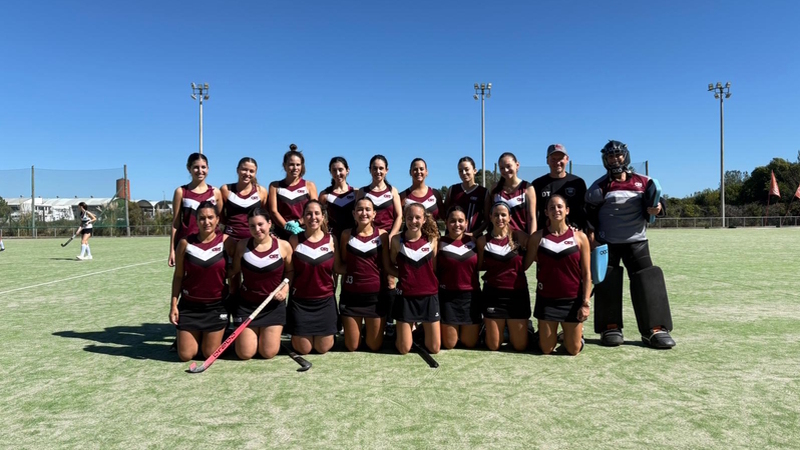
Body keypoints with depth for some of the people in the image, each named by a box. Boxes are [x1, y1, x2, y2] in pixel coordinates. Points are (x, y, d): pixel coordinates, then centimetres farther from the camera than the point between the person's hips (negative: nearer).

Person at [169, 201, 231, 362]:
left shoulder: (226, 241, -8)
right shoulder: (185, 243, -5)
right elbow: (178, 276, 2)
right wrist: (174, 304, -1)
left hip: (216, 306, -1)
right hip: (189, 305, 1)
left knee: (210, 354, 6)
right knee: (185, 355, 5)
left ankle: (218, 336, 38)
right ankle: (197, 337, 36)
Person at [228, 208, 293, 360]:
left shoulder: (283, 246, -8)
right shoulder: (242, 245, -5)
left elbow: (290, 270, 3)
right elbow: (235, 270, 5)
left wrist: (286, 288, -11)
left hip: (274, 305, -1)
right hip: (246, 304, 1)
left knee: (268, 353, -3)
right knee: (245, 354, -1)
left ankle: (270, 334, 32)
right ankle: (254, 333, 33)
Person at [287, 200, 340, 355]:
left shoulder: (331, 240, -1)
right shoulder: (295, 240, -4)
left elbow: (338, 268, 2)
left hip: (325, 300, 1)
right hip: (300, 301, -1)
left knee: (323, 348, 7)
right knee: (303, 350, 6)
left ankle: (326, 334, 40)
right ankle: (297, 335, 39)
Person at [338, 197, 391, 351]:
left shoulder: (382, 235, -2)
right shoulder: (346, 234, 1)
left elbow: (387, 265, 1)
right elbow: (343, 263, 10)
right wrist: (342, 283, 1)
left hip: (376, 294, -1)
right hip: (351, 294, 1)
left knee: (374, 346, 10)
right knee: (351, 347, 9)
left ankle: (368, 329, 41)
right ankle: (359, 330, 41)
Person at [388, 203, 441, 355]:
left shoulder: (432, 239, -2)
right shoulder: (397, 240, -5)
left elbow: (435, 268, 7)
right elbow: (390, 266, 7)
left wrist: (431, 281, -7)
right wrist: (403, 275, -7)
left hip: (429, 295, 1)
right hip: (406, 296, -1)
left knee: (434, 348, 7)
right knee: (404, 349, 4)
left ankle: (423, 330, 39)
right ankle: (409, 329, 36)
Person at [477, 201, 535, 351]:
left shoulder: (519, 236, -3)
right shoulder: (483, 240, -1)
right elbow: (480, 266, 8)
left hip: (517, 293, 0)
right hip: (493, 293, 0)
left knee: (520, 346, 7)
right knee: (493, 346, 6)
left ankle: (510, 327, 38)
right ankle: (497, 326, 38)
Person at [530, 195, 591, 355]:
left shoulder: (580, 237, -2)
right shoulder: (538, 237, -1)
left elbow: (586, 273, -2)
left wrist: (586, 302, -6)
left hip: (572, 299, 0)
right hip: (546, 299, 1)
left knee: (573, 350, 5)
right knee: (546, 349, 6)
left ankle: (578, 334, 37)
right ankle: (551, 335, 38)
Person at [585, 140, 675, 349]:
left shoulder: (643, 182, 4)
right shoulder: (599, 186, 0)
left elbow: (654, 203, 7)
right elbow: (590, 214, 0)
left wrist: (655, 208, -16)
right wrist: (591, 237, -9)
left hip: (636, 241, 1)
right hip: (607, 243, -1)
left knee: (648, 283, -5)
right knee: (607, 285, 1)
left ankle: (655, 329, 1)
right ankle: (611, 328, 12)